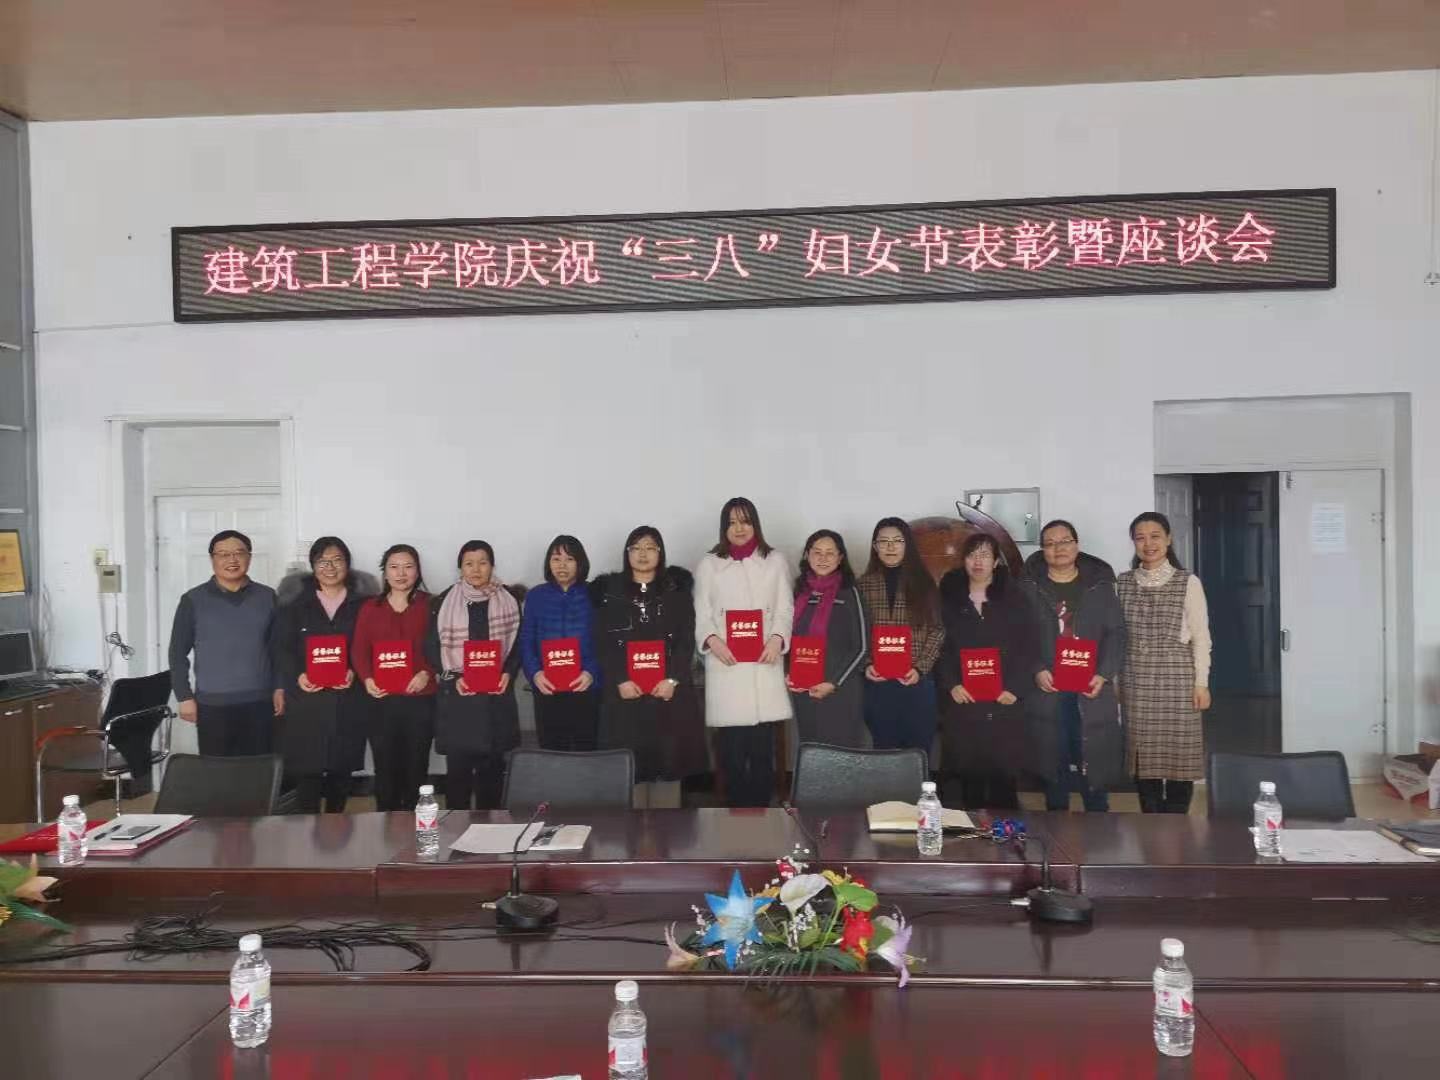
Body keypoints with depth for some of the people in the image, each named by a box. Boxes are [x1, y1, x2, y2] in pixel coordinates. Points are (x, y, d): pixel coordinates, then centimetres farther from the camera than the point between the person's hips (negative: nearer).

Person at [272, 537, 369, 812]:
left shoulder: (362, 606, 9)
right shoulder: (294, 606, 9)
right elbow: (282, 649, 2)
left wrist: (354, 672, -16)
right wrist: (297, 675, -16)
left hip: (348, 701, 1)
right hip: (307, 700, -1)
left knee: (341, 769, 7)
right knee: (308, 771, -5)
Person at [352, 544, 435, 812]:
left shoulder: (430, 605, 5)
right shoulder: (370, 608, 11)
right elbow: (359, 650, 6)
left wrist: (427, 673, -16)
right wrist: (367, 679, -11)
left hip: (421, 699, -1)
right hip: (382, 699, 1)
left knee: (416, 768, 5)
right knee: (385, 769, 2)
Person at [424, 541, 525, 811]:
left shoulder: (509, 599, 4)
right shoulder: (443, 601, 1)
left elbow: (519, 642, 8)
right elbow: (431, 648, 2)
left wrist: (508, 673, -7)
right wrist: (453, 677, -11)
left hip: (497, 693, 1)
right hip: (456, 695, -1)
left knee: (492, 766, 6)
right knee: (458, 766, -1)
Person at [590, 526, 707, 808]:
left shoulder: (677, 590, 9)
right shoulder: (609, 591, 9)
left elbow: (687, 640, 1)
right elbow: (603, 643, 1)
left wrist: (673, 679, -12)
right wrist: (620, 681, -12)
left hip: (669, 690, 0)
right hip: (625, 692, 0)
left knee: (668, 759, 0)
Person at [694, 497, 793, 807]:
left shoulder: (775, 561, 13)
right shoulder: (709, 564, 12)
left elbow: (785, 608, 8)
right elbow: (701, 613, 6)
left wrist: (777, 638, -10)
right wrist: (712, 640, -12)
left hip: (764, 661, 0)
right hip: (725, 663, 0)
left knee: (762, 743, -2)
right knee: (731, 744, -1)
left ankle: (761, 808, 8)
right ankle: (736, 808, 10)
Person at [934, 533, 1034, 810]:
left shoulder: (1015, 600, 8)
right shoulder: (949, 600, 10)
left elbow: (1027, 648, 1)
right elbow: (940, 648, 4)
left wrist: (1016, 688, -10)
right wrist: (951, 685, -9)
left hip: (1003, 702, -1)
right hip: (962, 702, 1)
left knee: (1003, 773, -1)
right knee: (968, 773, 1)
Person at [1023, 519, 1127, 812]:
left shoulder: (1100, 583, 7)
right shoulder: (1029, 586, 5)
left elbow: (1116, 633, 4)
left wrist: (1104, 674, -9)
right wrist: (1036, 670, -12)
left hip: (1091, 691, 0)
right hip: (1047, 691, 0)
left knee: (1095, 764, 1)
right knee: (1052, 764, 5)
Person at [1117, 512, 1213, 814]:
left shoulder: (1188, 582, -1)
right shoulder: (1123, 583, 6)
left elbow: (1201, 636, -1)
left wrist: (1201, 682, -5)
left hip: (1177, 678, -2)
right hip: (1136, 680, 3)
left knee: (1179, 753, 2)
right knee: (1144, 754, 7)